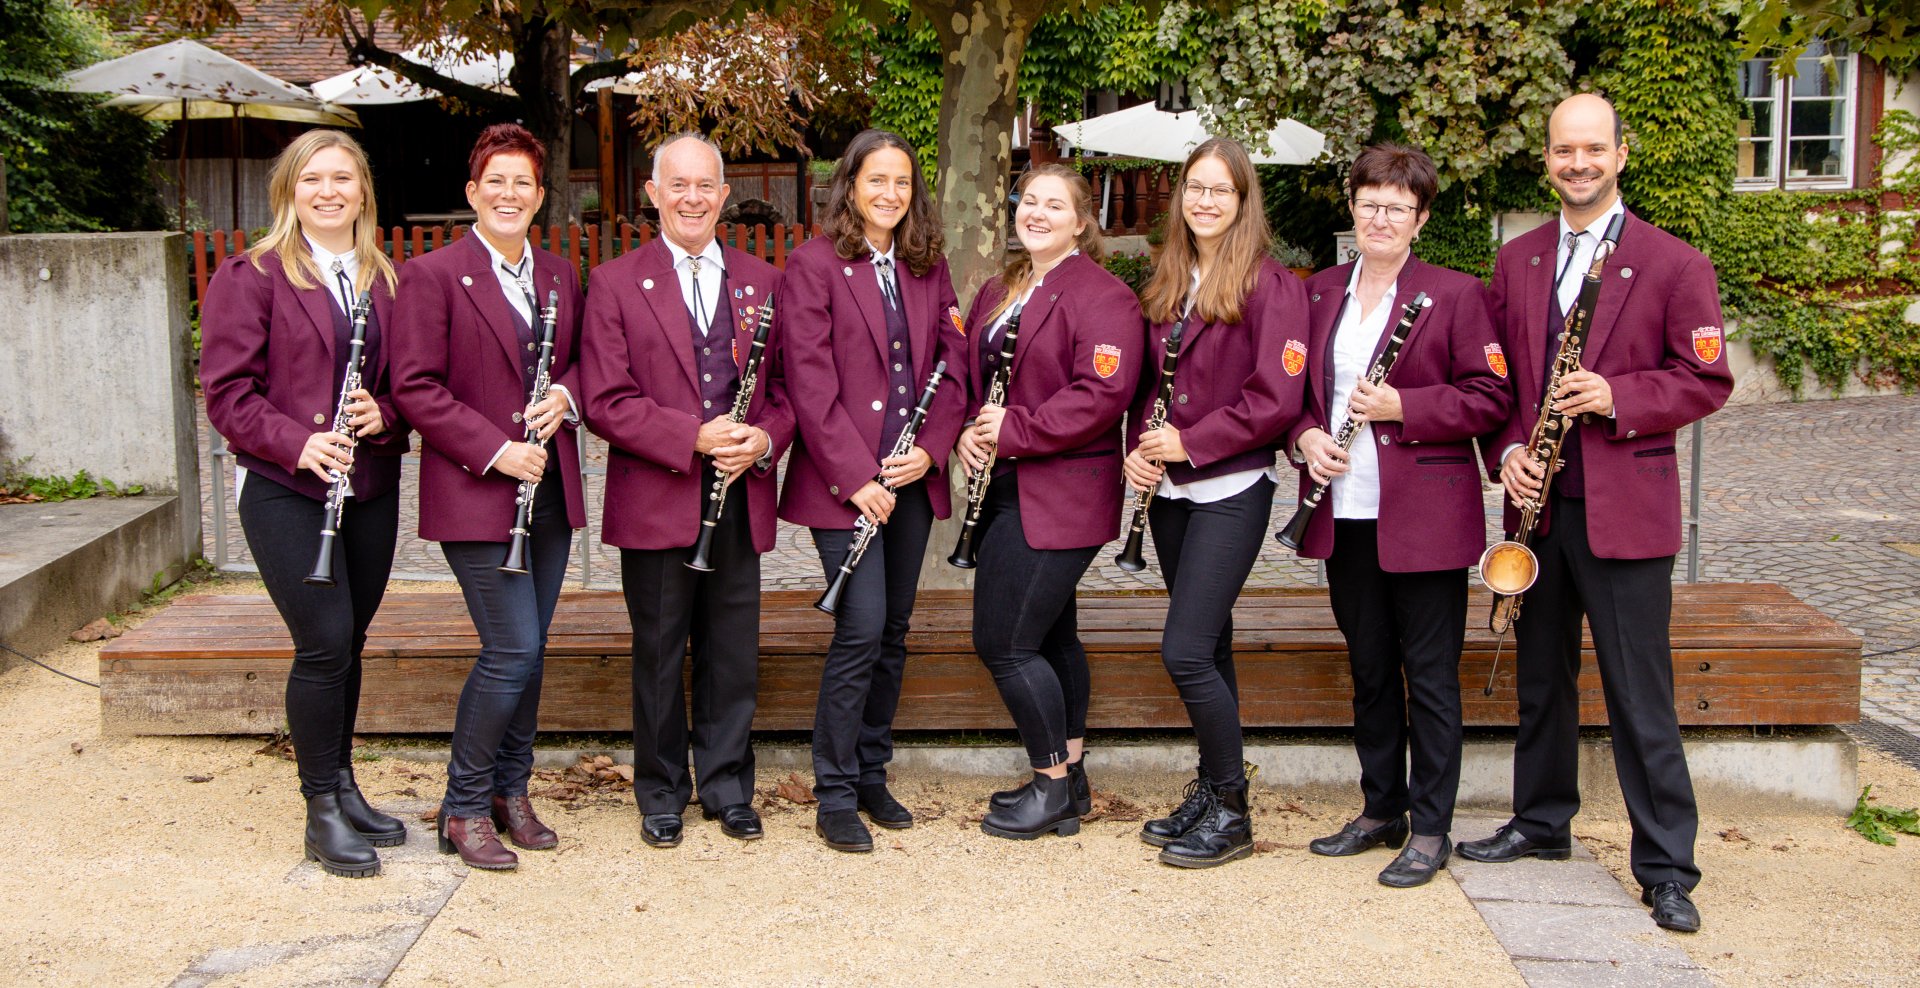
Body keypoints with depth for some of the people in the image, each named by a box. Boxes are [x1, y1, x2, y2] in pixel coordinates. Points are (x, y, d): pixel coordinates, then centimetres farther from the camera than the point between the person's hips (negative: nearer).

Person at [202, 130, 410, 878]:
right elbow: (227, 389, -7)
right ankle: (322, 812, 4)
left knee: (347, 642, 11)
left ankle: (343, 787, 25)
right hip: (285, 491, -4)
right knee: (325, 642, -9)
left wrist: (383, 415, -9)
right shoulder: (249, 277, -3)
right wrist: (298, 443, -20)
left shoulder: (384, 280, 10)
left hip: (370, 486, 5)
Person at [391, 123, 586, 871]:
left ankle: (510, 792, 25)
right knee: (513, 649, -9)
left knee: (528, 649, 11)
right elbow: (415, 387, -10)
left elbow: (581, 359, 19)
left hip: (549, 487, 6)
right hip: (475, 494, -6)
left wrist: (565, 393, -4)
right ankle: (464, 809, 7)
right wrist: (494, 450, -17)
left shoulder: (560, 276, 12)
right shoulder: (432, 275, -6)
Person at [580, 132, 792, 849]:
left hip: (741, 499, 3)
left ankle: (728, 788, 24)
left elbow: (787, 388, 12)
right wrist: (693, 437, -17)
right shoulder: (616, 284, 1)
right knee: (659, 655, 8)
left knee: (733, 655, 9)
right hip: (655, 501, -2)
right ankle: (661, 795, 22)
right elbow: (605, 401, -7)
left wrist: (764, 439, -9)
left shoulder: (762, 283, 11)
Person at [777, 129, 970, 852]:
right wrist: (857, 475, -15)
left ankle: (871, 776, 24)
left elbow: (953, 361, 11)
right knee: (861, 628, -10)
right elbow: (809, 380, -11)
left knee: (893, 630, 10)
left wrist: (930, 447, -5)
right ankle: (835, 798, 2)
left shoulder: (928, 267, 12)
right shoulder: (814, 264, -5)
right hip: (844, 478, -5)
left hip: (912, 475, 6)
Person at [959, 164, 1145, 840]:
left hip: (1061, 498, -8)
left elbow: (1101, 393, -22)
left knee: (1003, 641, -8)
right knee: (1049, 635, 15)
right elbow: (969, 374, 19)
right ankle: (1069, 778, 26)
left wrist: (1014, 430, -20)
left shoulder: (1103, 297, -11)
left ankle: (1053, 784, 9)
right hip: (1006, 488, 8)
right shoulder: (996, 293, 15)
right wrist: (969, 430, -2)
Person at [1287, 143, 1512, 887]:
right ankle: (1381, 810, 28)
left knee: (1430, 675, 2)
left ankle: (1431, 828, 12)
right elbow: (1300, 386, 18)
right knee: (1369, 670, 15)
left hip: (1424, 516, -5)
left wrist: (1402, 406, -18)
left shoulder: (1456, 294, -4)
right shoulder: (1320, 293, 12)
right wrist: (1305, 434, -2)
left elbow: (1491, 398, -8)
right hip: (1345, 511, 5)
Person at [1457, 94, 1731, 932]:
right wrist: (1507, 450, -4)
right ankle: (1542, 822, 32)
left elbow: (1707, 380, -4)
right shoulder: (1515, 261, 11)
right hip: (1536, 502, 5)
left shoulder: (1674, 264, -3)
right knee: (1541, 677, 16)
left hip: (1625, 509, -5)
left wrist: (1616, 398, -19)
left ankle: (1666, 867, 7)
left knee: (1640, 696, -2)